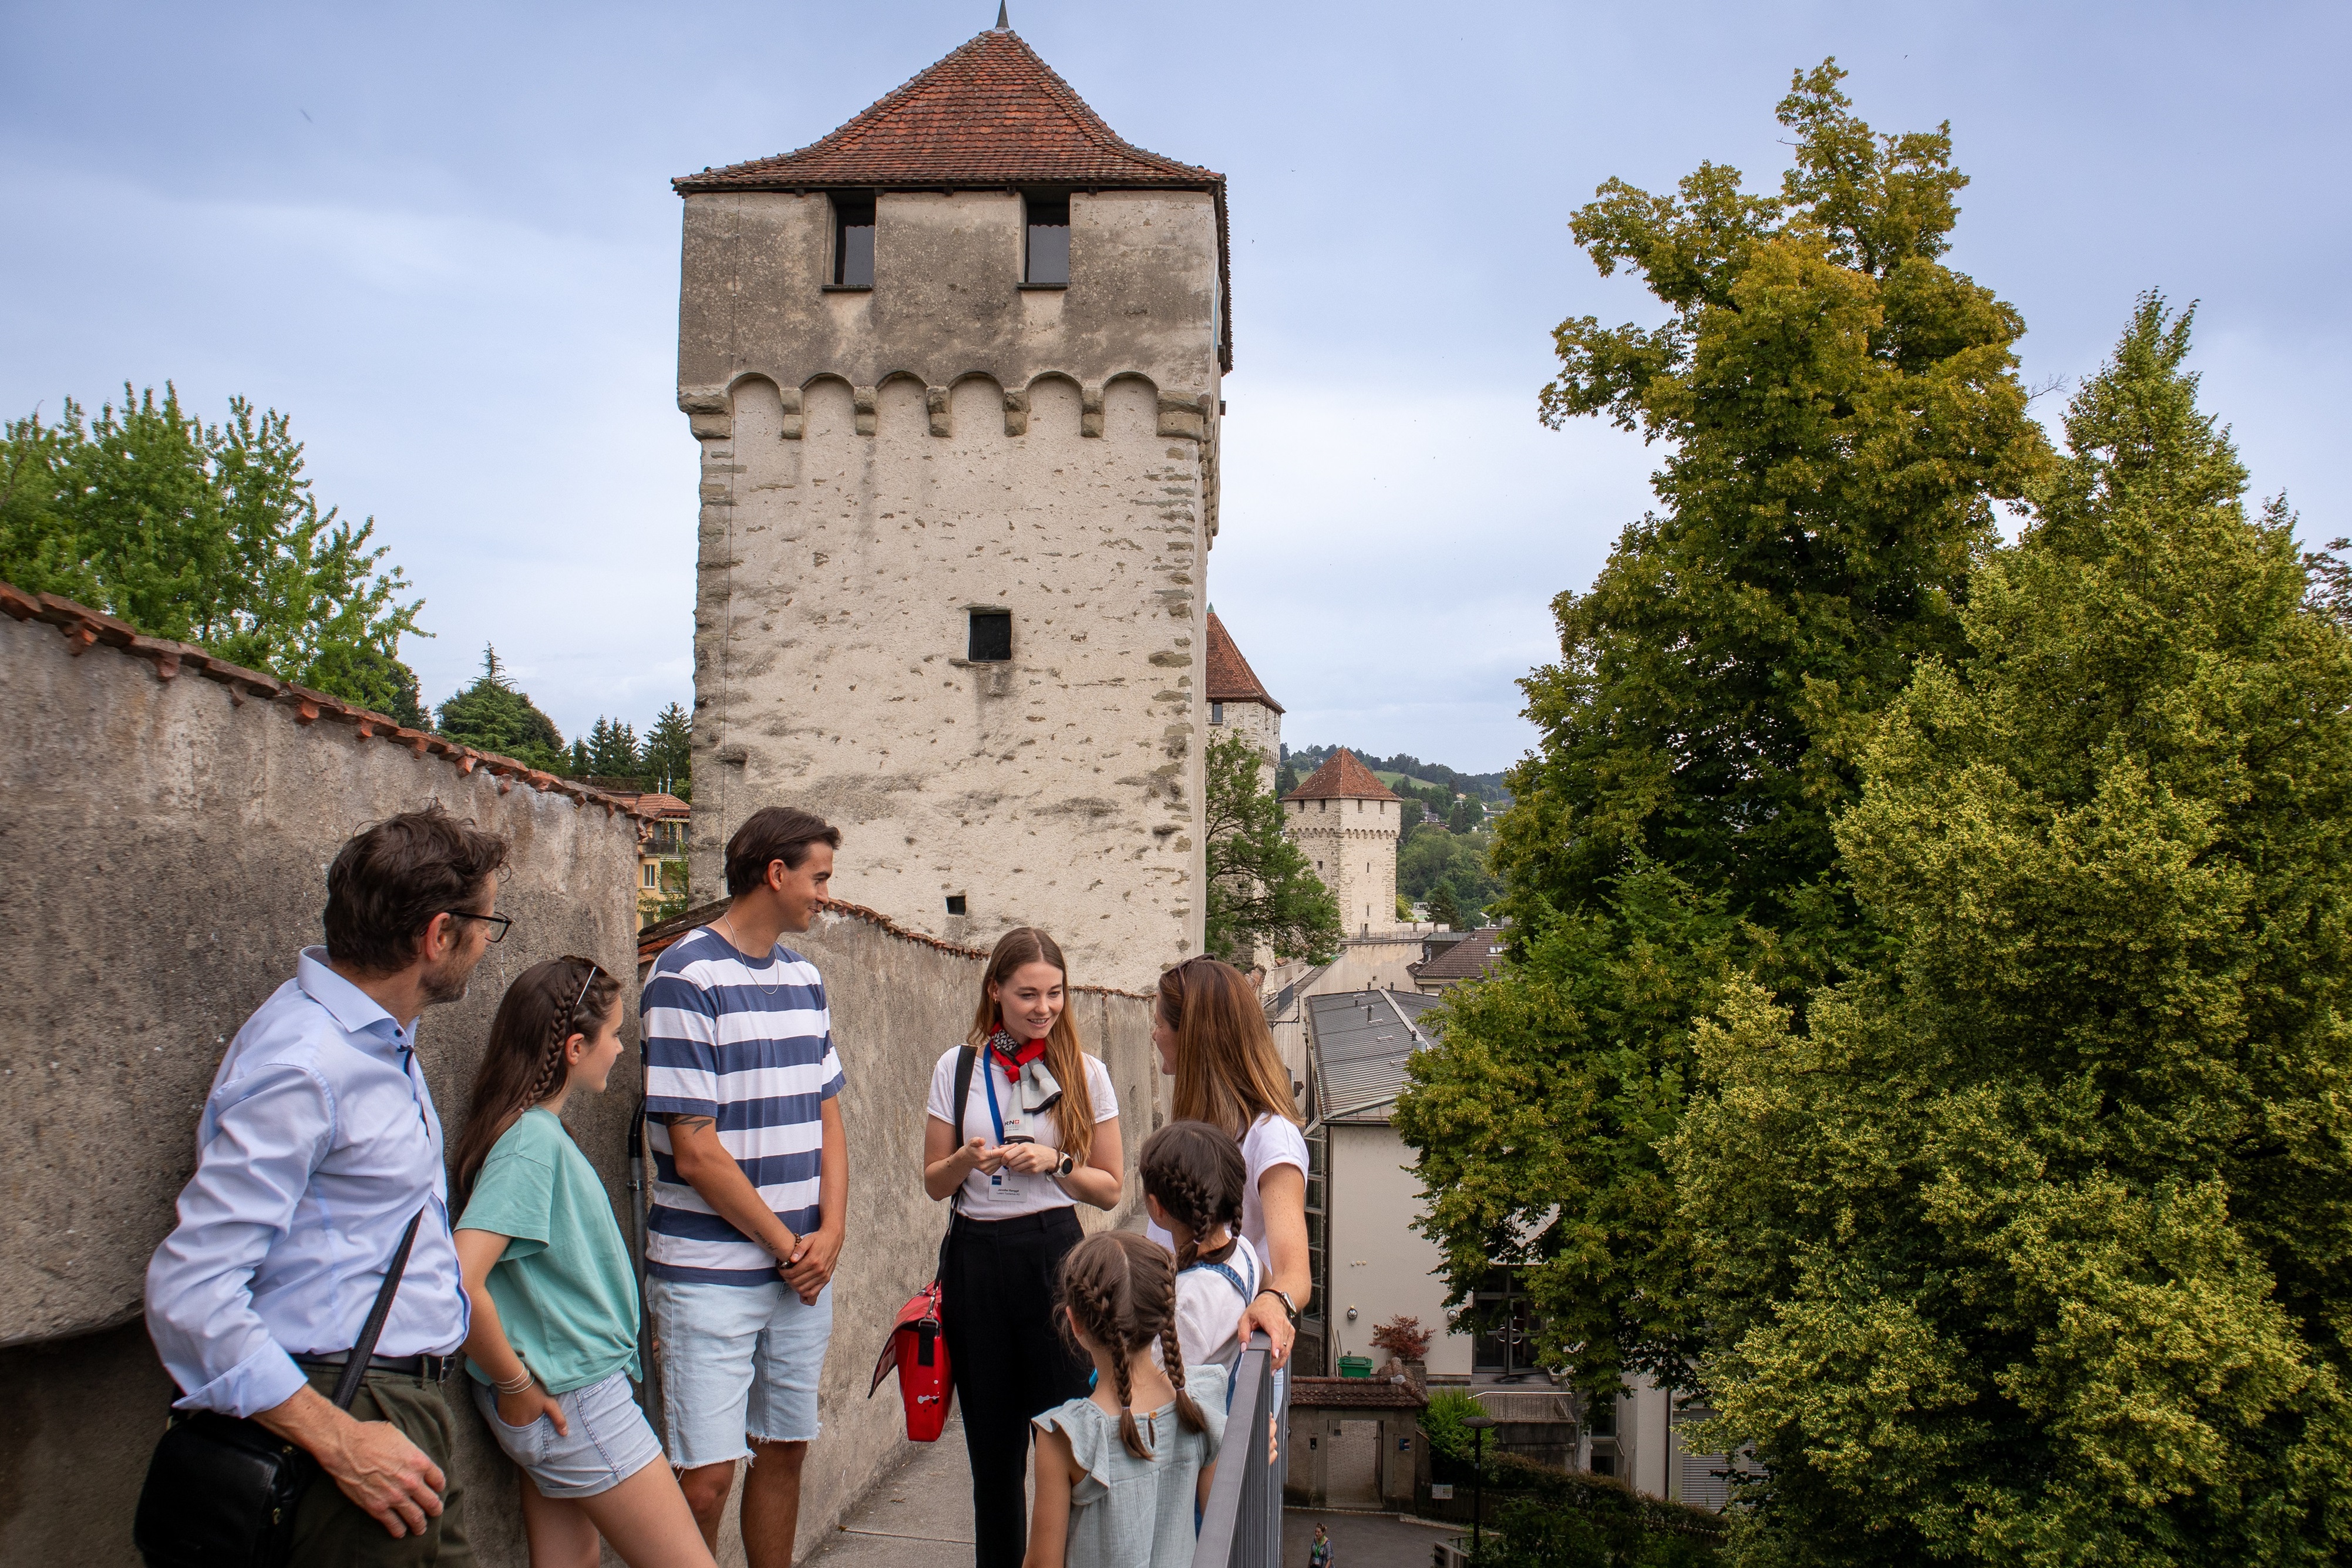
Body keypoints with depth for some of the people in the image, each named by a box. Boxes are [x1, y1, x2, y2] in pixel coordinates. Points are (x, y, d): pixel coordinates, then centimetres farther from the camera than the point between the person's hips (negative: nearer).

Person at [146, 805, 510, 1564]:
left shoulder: (380, 1038, 12)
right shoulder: (302, 1066, -20)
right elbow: (189, 1292, -24)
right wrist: (339, 1442, -23)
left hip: (410, 1407, 9)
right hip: (356, 1412, -9)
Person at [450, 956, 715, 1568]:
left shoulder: (540, 1130, 8)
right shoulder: (533, 1142, -21)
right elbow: (460, 1284, -30)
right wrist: (515, 1386, -18)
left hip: (561, 1404, 9)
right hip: (574, 1402, -9)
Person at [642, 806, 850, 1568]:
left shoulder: (805, 979, 11)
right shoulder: (686, 978, -12)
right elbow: (696, 1152, -14)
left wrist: (829, 1234, -1)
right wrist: (786, 1246, -8)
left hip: (803, 1271, 7)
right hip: (710, 1274, -7)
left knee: (785, 1449, 14)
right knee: (707, 1477, -6)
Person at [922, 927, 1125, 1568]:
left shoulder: (1085, 1073, 0)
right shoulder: (957, 1069, 2)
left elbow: (1110, 1189, 4)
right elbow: (934, 1183, 7)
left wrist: (1054, 1162, -13)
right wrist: (970, 1161, -14)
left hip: (1053, 1253, -1)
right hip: (976, 1256, 1)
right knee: (991, 1440, 10)